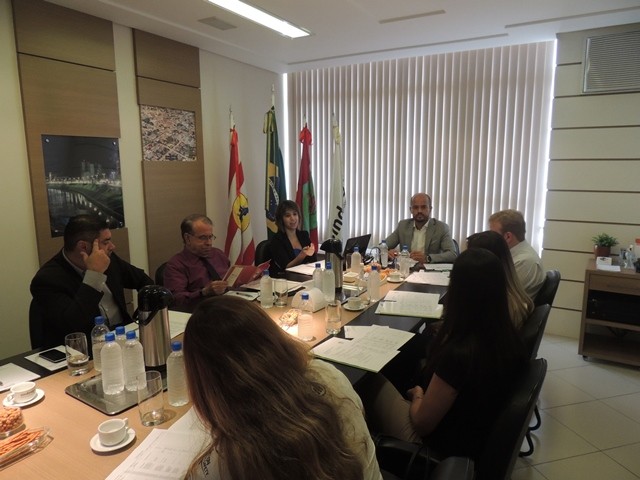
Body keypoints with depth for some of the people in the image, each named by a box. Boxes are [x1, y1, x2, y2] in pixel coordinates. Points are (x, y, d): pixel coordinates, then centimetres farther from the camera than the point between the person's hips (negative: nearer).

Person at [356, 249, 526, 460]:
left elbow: (422, 423, -22)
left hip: (445, 448, -7)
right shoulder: (510, 339, -13)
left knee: (372, 382, 7)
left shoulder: (457, 354, -36)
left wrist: (417, 395, -2)